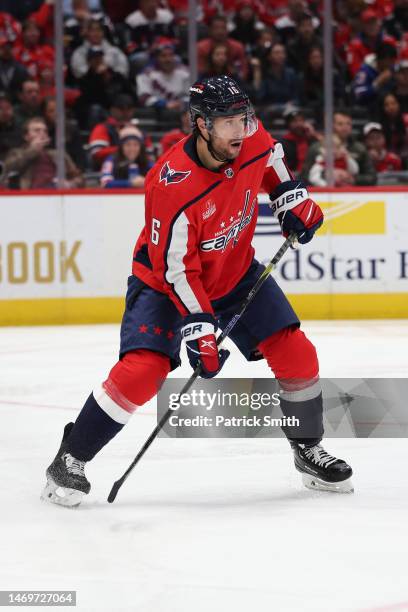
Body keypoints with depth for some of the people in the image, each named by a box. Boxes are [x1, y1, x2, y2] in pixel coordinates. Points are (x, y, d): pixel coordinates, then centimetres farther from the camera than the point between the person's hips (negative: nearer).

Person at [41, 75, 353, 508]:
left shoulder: (251, 140, -17)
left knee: (296, 355, -2)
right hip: (165, 280, -6)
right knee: (142, 369, -21)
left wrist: (291, 197, 4)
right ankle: (70, 461, -7)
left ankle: (309, 451, 21)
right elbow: (176, 269, -28)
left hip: (236, 272, 6)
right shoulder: (173, 185, -34)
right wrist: (198, 330, -30)